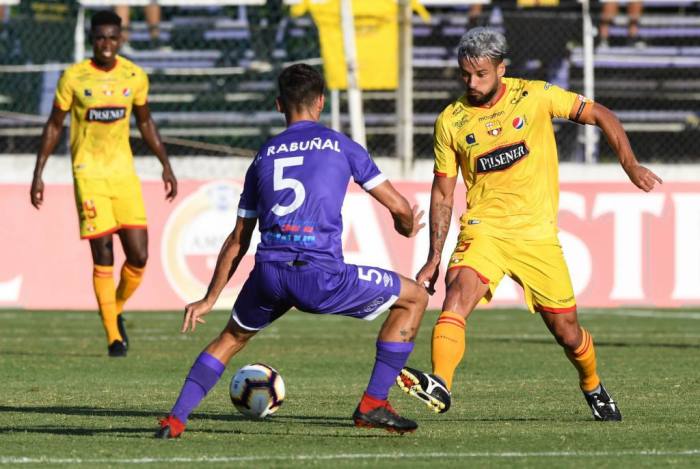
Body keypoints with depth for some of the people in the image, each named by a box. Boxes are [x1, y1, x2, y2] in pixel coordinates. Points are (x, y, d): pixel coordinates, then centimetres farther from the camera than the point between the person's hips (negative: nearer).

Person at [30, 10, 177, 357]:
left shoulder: (135, 77, 3)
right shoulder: (74, 77, -5)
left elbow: (145, 123, 18)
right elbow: (54, 126, 3)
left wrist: (166, 165, 14)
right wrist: (38, 173, 0)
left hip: (124, 172, 3)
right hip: (89, 173, -3)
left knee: (139, 256, -4)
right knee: (103, 257, -8)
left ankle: (116, 311, 24)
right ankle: (113, 336, 1)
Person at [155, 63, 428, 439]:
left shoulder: (264, 156, 22)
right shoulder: (339, 145, 11)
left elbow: (238, 240, 25)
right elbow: (398, 207, 12)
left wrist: (209, 299, 31)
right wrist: (408, 228, 37)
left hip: (268, 273, 4)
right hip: (321, 274, -4)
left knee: (232, 338, 33)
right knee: (415, 297, 16)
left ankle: (175, 419, 19)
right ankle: (373, 404, 11)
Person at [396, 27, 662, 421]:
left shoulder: (536, 96, -4)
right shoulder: (450, 122, 0)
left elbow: (601, 116, 5)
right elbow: (443, 194, 8)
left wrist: (631, 165, -2)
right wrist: (435, 257, 4)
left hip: (538, 234, 0)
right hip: (483, 228, 0)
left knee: (566, 331, 5)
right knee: (459, 292, -29)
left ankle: (593, 387, 36)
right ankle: (440, 385, -46)